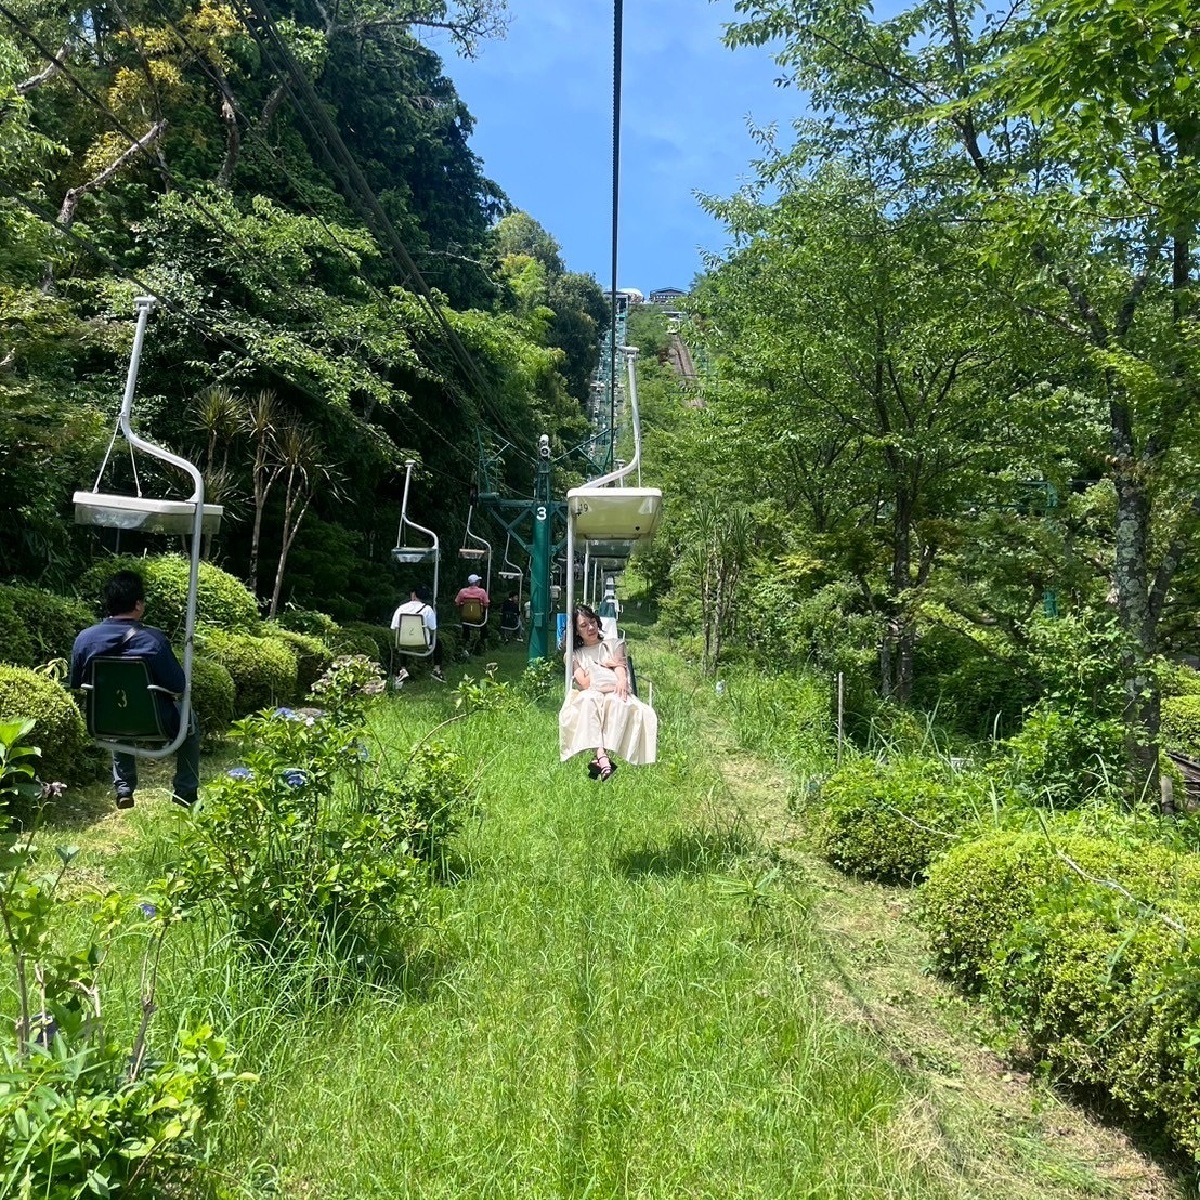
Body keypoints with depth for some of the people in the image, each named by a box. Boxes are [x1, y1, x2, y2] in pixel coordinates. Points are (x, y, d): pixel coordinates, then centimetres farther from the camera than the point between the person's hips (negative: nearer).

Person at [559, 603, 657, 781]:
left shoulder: (614, 645, 25)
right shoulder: (574, 655, 24)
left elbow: (622, 673, 6)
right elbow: (583, 683, 6)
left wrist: (621, 682, -18)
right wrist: (605, 665, 9)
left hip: (615, 694, 0)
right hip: (590, 696, 0)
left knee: (619, 702, -38)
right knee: (589, 701, -38)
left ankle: (598, 759, -49)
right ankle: (603, 758, -55)